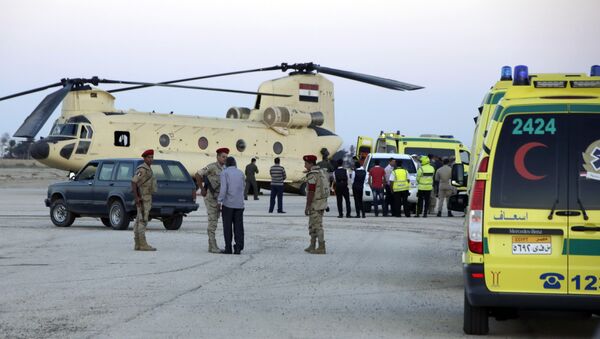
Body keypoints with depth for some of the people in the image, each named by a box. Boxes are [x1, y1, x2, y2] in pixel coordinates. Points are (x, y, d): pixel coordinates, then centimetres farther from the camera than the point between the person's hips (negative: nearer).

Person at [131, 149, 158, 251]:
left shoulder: (148, 169, 17)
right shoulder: (142, 169, -15)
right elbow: (133, 182, -24)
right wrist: (136, 198, -25)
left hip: (146, 199, 10)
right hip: (143, 199, -10)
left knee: (139, 221, 8)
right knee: (142, 221, -11)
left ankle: (138, 244, 9)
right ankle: (143, 244, -13)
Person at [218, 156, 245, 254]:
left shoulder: (224, 173, -3)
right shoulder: (240, 173, 9)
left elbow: (223, 188, -14)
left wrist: (219, 201, -12)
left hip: (228, 203, -3)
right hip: (239, 204, 3)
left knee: (227, 227, 2)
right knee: (238, 226, 4)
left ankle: (228, 248, 1)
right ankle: (238, 248, -2)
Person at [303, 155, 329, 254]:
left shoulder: (312, 174, -19)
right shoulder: (321, 172, 13)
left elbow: (311, 192, -22)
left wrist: (307, 206, -18)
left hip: (315, 204, -10)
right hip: (322, 202, 10)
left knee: (317, 226, -5)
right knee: (312, 225, 17)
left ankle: (321, 248, -3)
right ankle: (312, 246, 20)